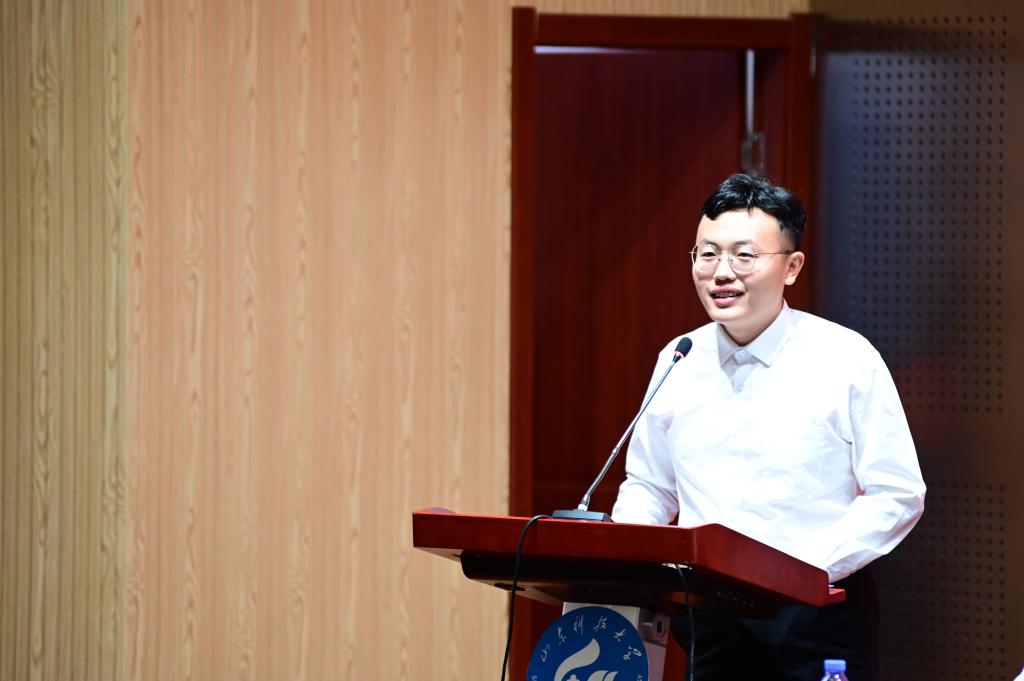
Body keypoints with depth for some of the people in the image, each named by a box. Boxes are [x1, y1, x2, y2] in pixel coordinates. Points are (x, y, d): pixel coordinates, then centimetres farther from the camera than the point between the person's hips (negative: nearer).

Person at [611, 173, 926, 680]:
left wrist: (811, 568, -18)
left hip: (817, 617, -3)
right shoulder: (677, 363, 8)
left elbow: (897, 496, -6)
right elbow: (648, 486, 17)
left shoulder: (846, 360, -5)